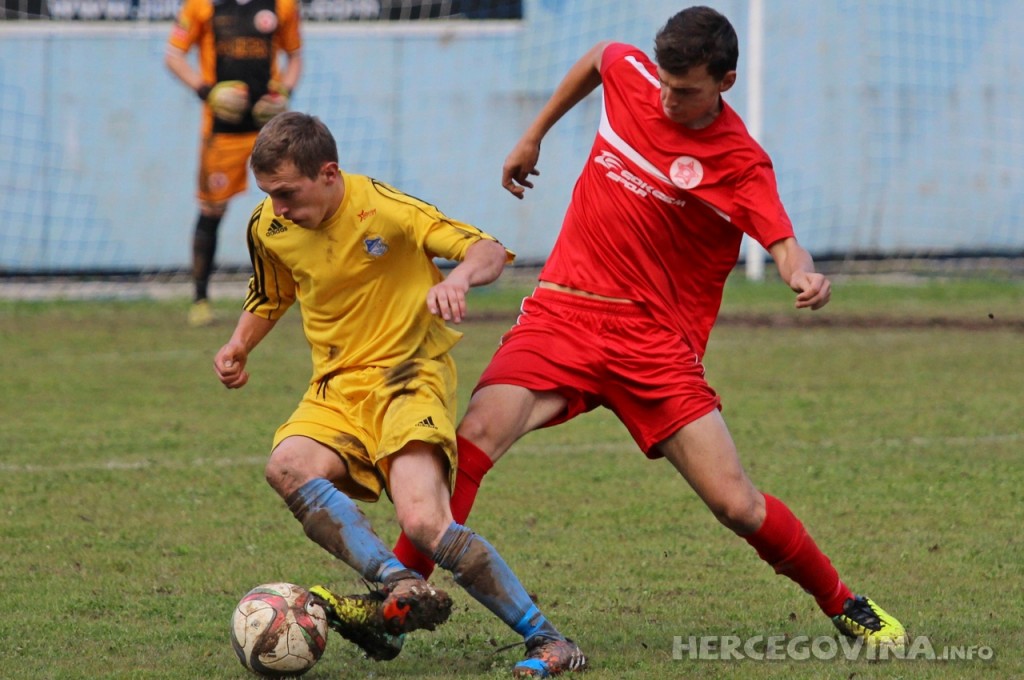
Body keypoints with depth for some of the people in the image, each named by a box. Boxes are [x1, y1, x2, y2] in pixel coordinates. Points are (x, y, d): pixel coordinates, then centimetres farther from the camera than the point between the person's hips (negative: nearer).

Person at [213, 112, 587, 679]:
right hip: (336, 387, 5)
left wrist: (459, 277, -38)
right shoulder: (269, 227, 2)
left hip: (410, 376, -5)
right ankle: (400, 588, -36)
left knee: (424, 522, -26)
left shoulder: (384, 209, -15)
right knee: (288, 466, -30)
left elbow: (489, 252, -15)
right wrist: (239, 346, 5)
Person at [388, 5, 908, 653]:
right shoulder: (631, 74, 1)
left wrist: (805, 275, -44)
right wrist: (534, 136, 30)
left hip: (656, 343, -2)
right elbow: (596, 58, 25)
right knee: (475, 435, -23)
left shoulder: (741, 164, -10)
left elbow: (783, 243, -21)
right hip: (564, 312, 3)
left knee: (737, 504, -6)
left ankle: (846, 607, 17)